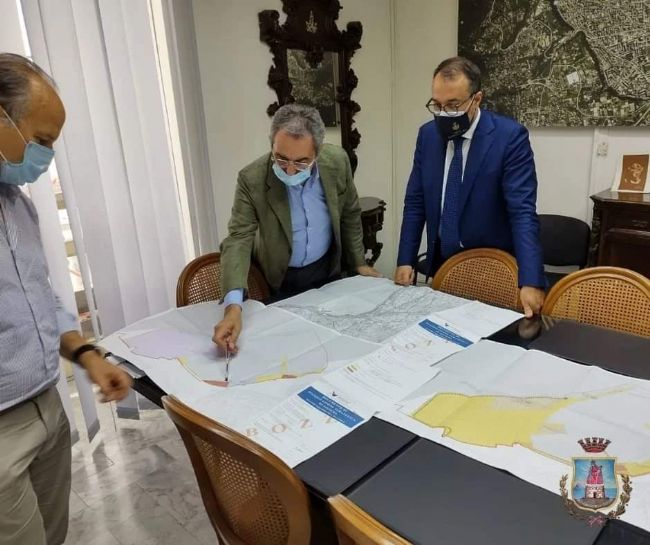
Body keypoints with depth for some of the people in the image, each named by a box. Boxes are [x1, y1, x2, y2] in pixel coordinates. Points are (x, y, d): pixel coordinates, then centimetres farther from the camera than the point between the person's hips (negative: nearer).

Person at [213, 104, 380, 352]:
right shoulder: (252, 179, -26)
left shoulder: (337, 161, -17)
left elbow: (349, 214, -1)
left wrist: (357, 262, 5)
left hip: (327, 269, 3)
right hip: (281, 280, -2)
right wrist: (233, 306, -42)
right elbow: (239, 239, -28)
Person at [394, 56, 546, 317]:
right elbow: (415, 202, 4)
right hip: (442, 265, 4)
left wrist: (530, 282, -30)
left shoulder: (510, 136, -15)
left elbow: (523, 212, -21)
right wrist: (405, 261, -3)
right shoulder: (427, 134, 0)